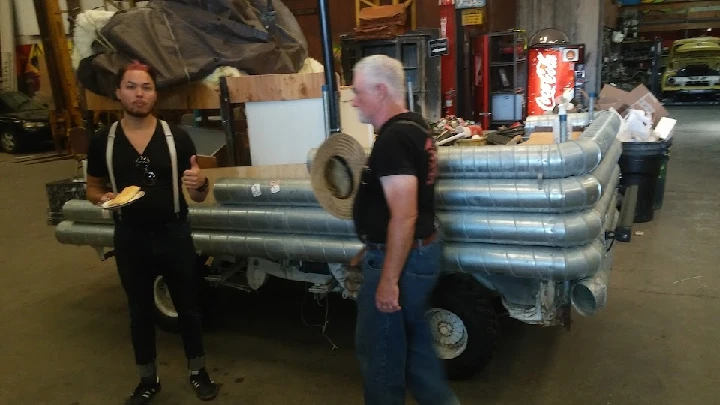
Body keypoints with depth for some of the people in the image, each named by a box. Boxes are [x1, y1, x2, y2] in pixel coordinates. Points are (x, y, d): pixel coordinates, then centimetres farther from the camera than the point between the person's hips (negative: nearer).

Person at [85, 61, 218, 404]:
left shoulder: (177, 137, -5)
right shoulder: (102, 141, -1)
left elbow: (198, 197, -3)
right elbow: (92, 187, 11)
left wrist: (199, 183, -27)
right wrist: (103, 198, -13)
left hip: (174, 234, -1)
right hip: (130, 238, 1)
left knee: (188, 306, 11)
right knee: (140, 311, 15)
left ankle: (198, 372, 32)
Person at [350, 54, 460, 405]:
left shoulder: (394, 138, -22)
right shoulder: (414, 127, 10)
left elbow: (404, 216, -27)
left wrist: (388, 278, -23)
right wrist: (372, 249, 23)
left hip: (399, 259, -10)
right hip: (419, 252, 10)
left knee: (378, 351, 8)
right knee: (415, 344, 22)